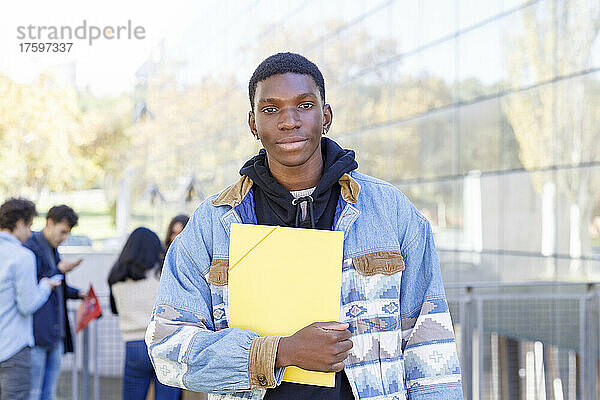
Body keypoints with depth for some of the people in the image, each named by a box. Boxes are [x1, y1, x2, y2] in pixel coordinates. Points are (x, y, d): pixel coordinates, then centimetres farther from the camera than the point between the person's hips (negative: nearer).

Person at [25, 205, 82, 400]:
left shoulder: (53, 250, 19)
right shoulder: (31, 248, -11)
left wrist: (78, 294, 12)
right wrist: (59, 271, -14)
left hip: (56, 333, 9)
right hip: (36, 333, -9)